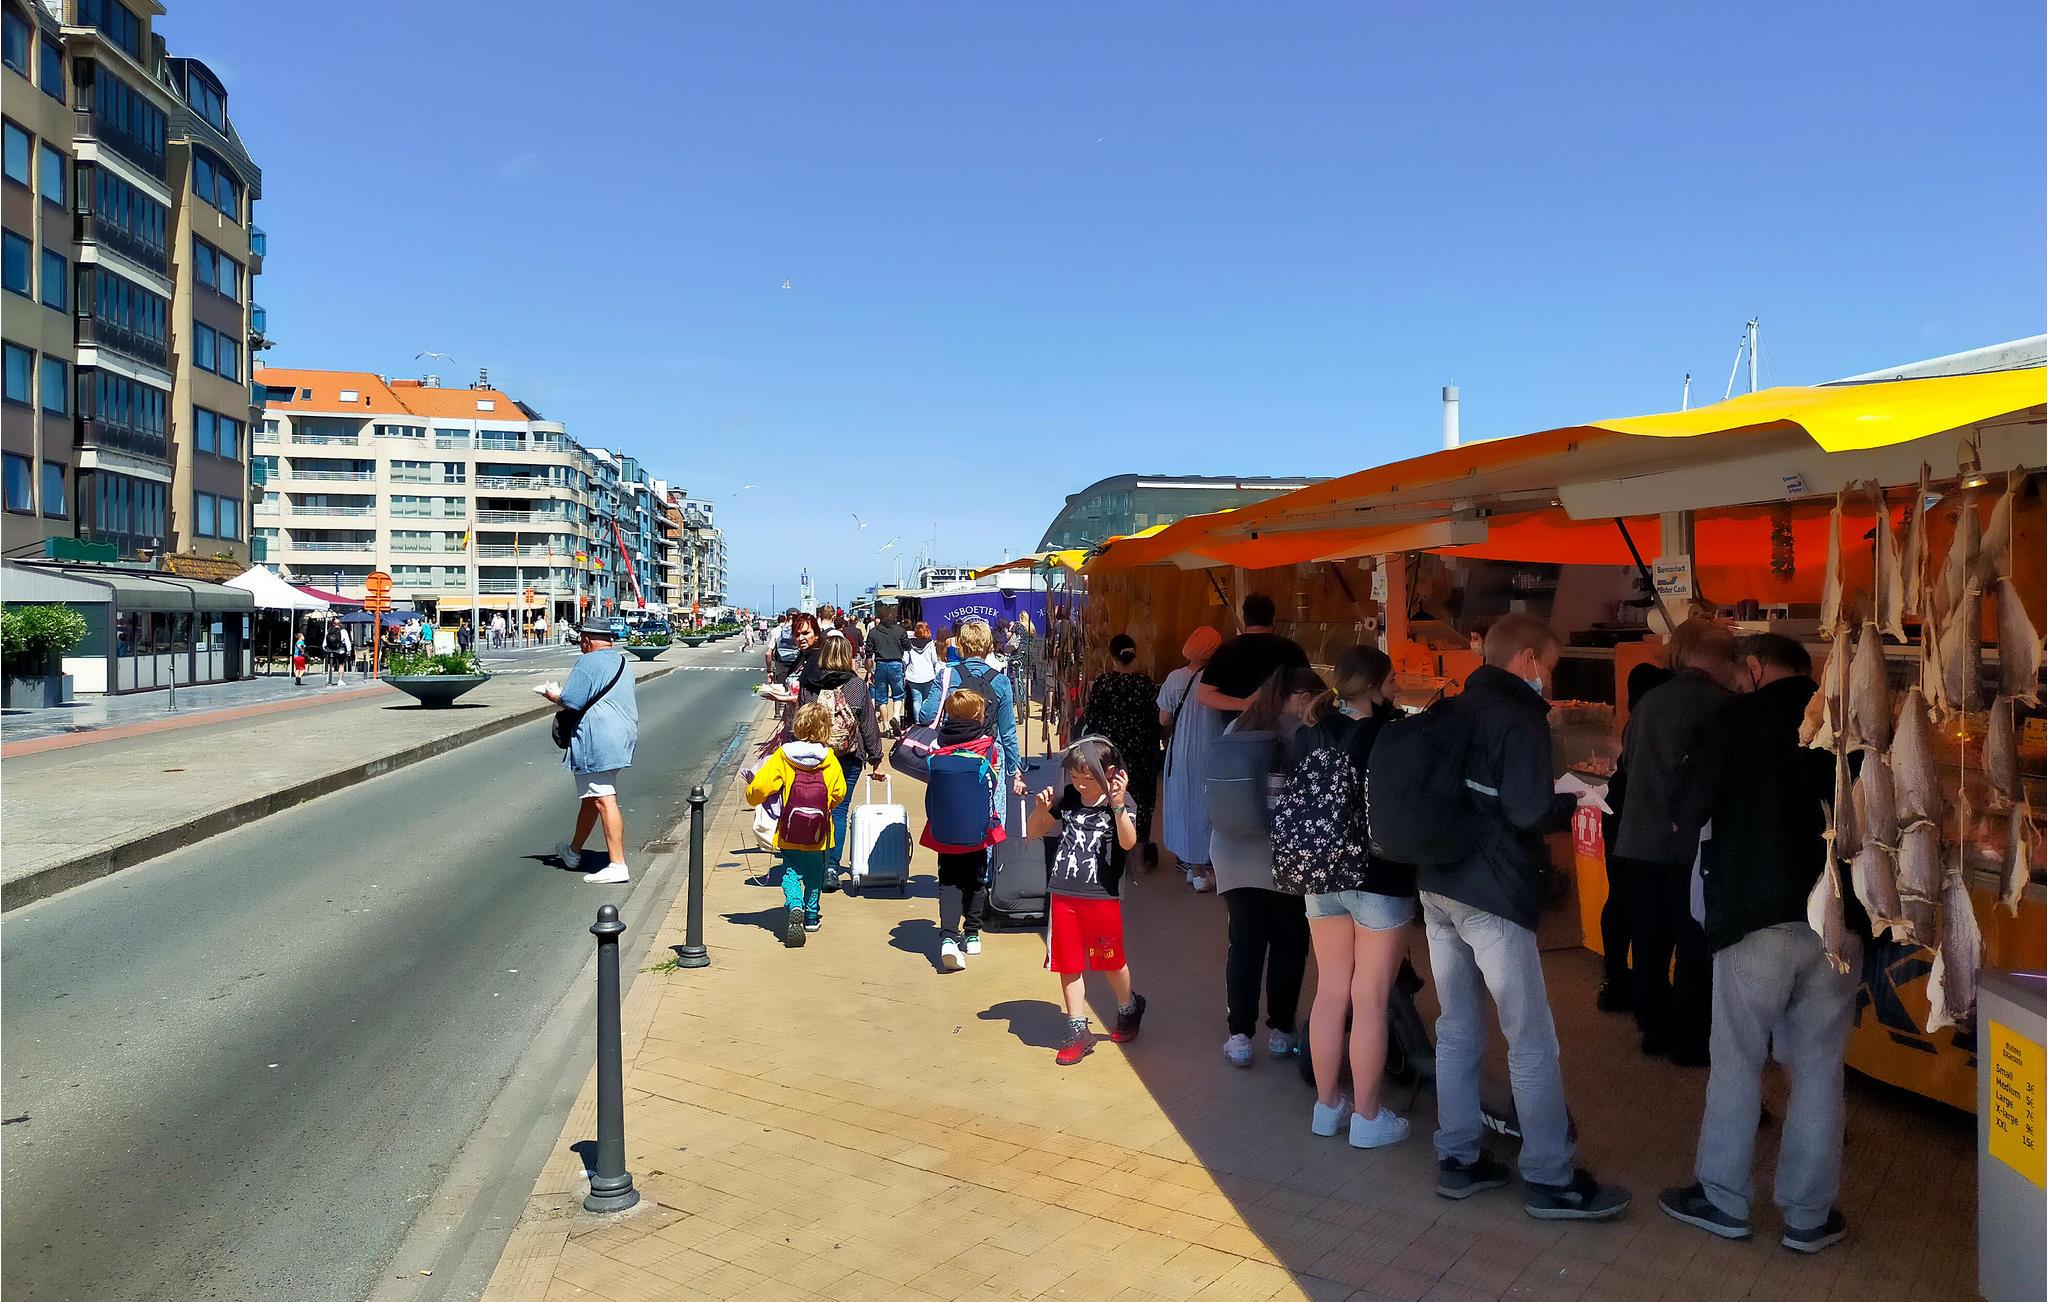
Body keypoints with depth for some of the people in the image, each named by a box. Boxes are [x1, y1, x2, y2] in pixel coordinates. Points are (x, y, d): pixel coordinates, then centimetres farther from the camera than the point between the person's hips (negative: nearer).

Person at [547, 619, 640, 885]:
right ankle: (574, 851, 38)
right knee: (590, 796, 22)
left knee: (604, 800, -10)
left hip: (597, 741, -10)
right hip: (620, 740, 10)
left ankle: (617, 865, -12)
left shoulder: (589, 661, -12)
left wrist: (553, 695, 5)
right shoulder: (622, 661, 16)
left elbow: (571, 701, -16)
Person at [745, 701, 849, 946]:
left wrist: (752, 798, 10)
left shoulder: (783, 756, -11)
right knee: (815, 871, 19)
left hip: (789, 833, -2)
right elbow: (839, 792, -2)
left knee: (791, 871, 8)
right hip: (818, 833, 2)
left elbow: (760, 786, -13)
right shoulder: (829, 758, -6)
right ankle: (811, 915, 27)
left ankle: (794, 906, -16)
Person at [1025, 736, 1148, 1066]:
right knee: (1069, 965, 8)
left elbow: (1128, 842, -26)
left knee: (1111, 961, 12)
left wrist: (1118, 805, -39)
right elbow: (1032, 831, 11)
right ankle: (1078, 1032, 20)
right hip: (1063, 896, 4)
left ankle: (1129, 1008, 40)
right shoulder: (1068, 799, 2)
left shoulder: (1121, 801, -9)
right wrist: (1041, 808, -9)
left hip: (1102, 897, -4)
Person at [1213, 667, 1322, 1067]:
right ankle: (1279, 1030, 17)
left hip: (1232, 851, 4)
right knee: (1288, 943, 10)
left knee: (1244, 943, 9)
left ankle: (1240, 1035, 8)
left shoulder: (1235, 728, 8)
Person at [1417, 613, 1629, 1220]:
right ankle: (1550, 1180, 10)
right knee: (1532, 1043, 2)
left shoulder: (1453, 711, 13)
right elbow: (1530, 811, -19)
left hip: (1438, 888, 8)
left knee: (1457, 1030, 14)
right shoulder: (1520, 715, -11)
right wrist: (1575, 802, 0)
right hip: (1492, 896, -8)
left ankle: (1458, 1159, 21)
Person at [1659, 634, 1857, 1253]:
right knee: (1819, 1068, 11)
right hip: (1839, 919, 4)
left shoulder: (1736, 719, -5)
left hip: (1758, 915, -3)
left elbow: (1691, 808, -5)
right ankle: (1808, 1215, 19)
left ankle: (1723, 1200, 19)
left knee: (1736, 1063, 9)